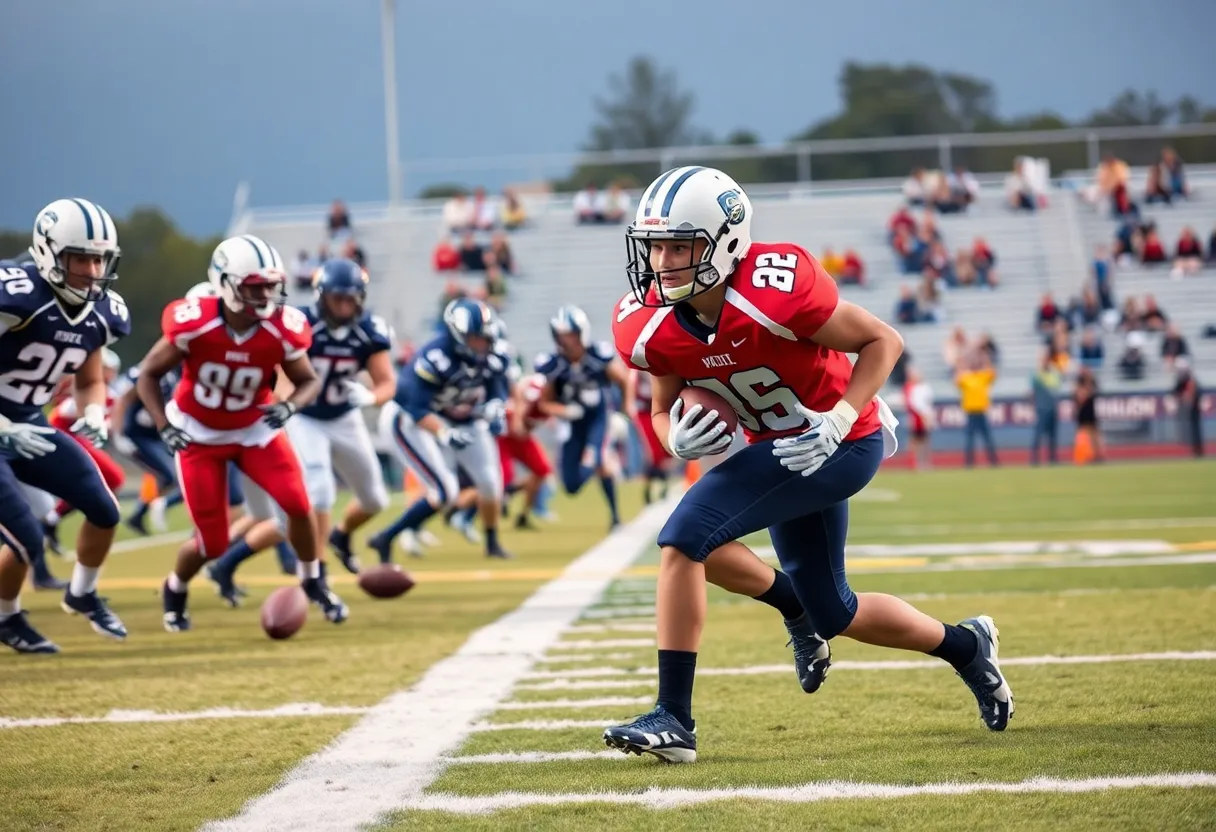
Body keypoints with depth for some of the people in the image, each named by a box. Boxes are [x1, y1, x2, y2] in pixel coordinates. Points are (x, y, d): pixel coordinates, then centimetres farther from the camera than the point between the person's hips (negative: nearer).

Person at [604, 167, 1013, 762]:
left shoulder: (772, 291, -29)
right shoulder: (650, 327, -12)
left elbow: (884, 341, -17)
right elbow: (664, 406, 6)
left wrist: (838, 421, -27)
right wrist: (676, 439, -17)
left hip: (842, 444, -8)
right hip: (777, 447, 8)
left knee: (685, 539, -22)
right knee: (833, 613, 20)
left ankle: (673, 718, -17)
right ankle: (964, 645, 45)